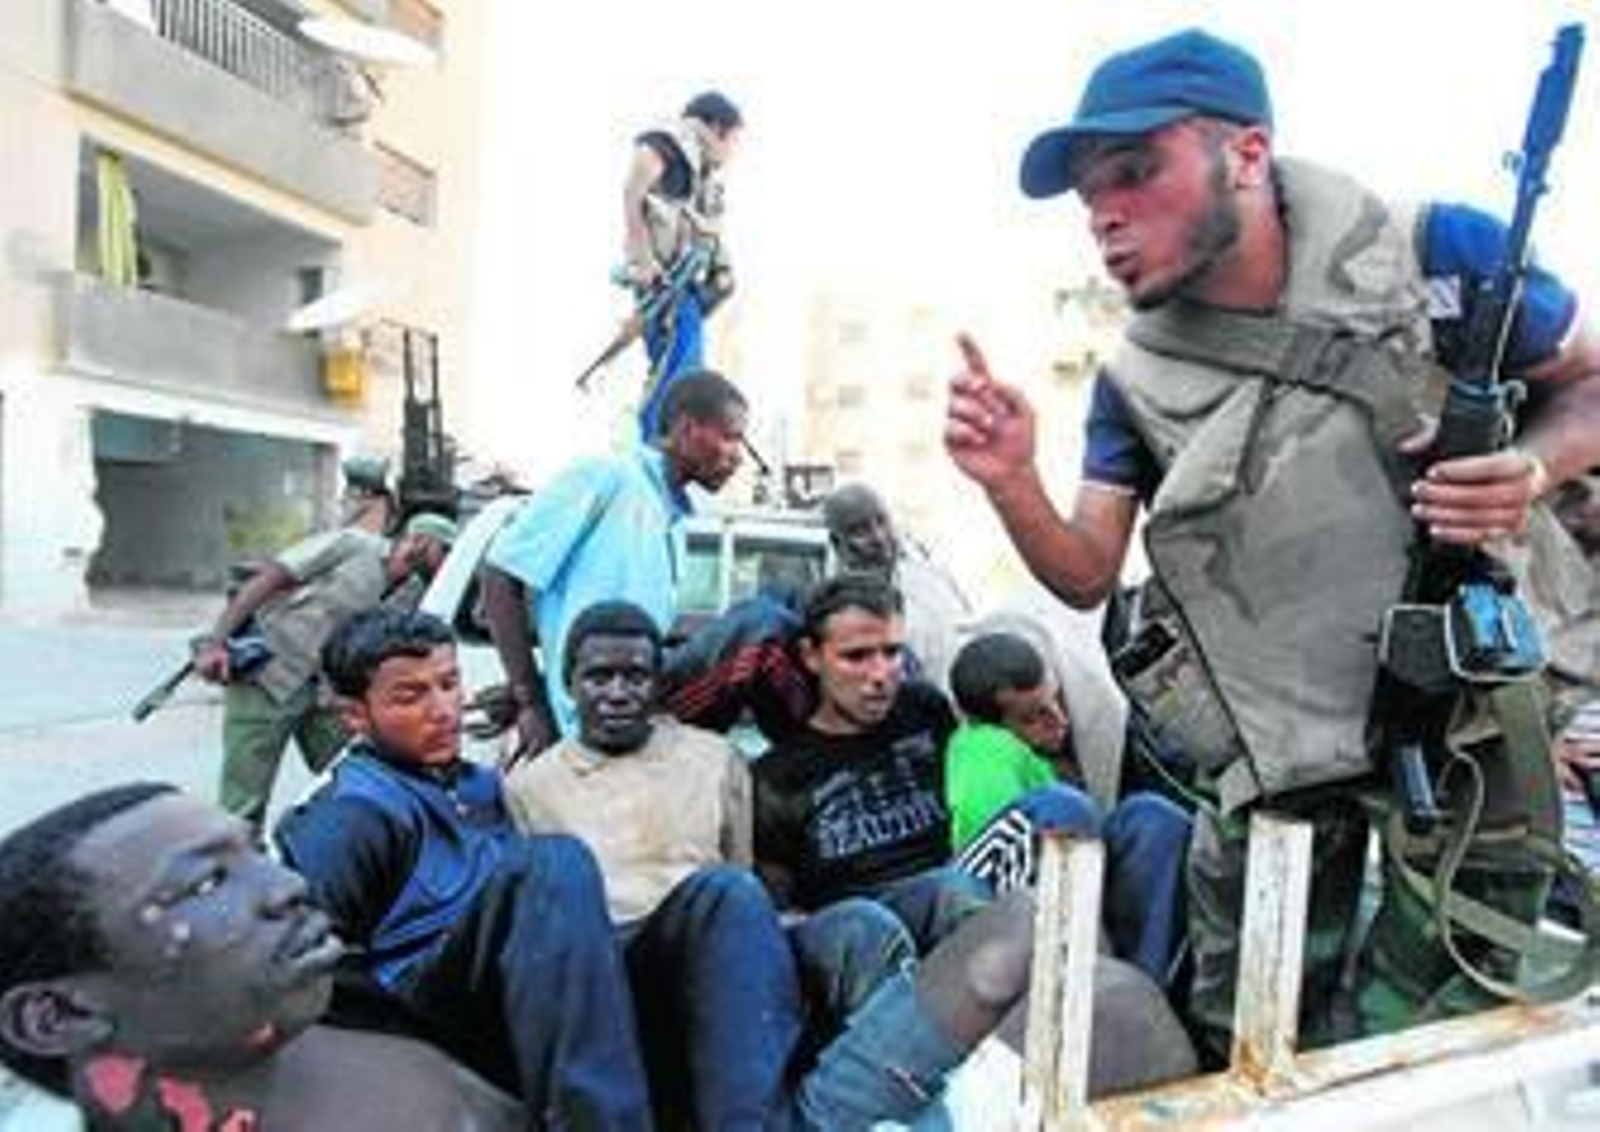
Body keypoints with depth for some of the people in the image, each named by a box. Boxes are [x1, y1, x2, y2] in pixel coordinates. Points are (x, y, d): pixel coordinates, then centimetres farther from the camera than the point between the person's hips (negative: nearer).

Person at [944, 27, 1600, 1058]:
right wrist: (1011, 482, -19)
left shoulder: (1435, 255, -10)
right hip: (1276, 761, 2)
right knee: (1246, 1058, 13)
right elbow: (1086, 577, 0)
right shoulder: (1137, 383, -3)